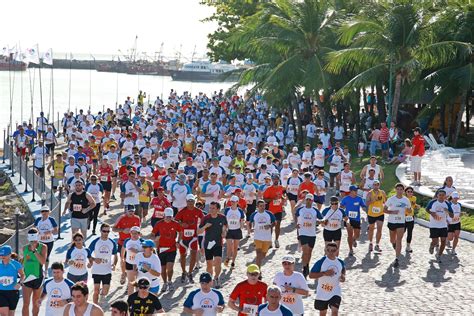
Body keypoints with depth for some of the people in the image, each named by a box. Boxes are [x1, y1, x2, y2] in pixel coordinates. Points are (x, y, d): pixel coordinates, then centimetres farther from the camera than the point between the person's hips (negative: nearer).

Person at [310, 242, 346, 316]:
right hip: (322, 292, -1)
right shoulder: (320, 262, -15)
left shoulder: (340, 262, -3)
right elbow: (311, 275, -16)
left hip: (335, 292, 1)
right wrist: (324, 273, -27)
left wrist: (343, 275, 0)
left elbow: (343, 268, 22)